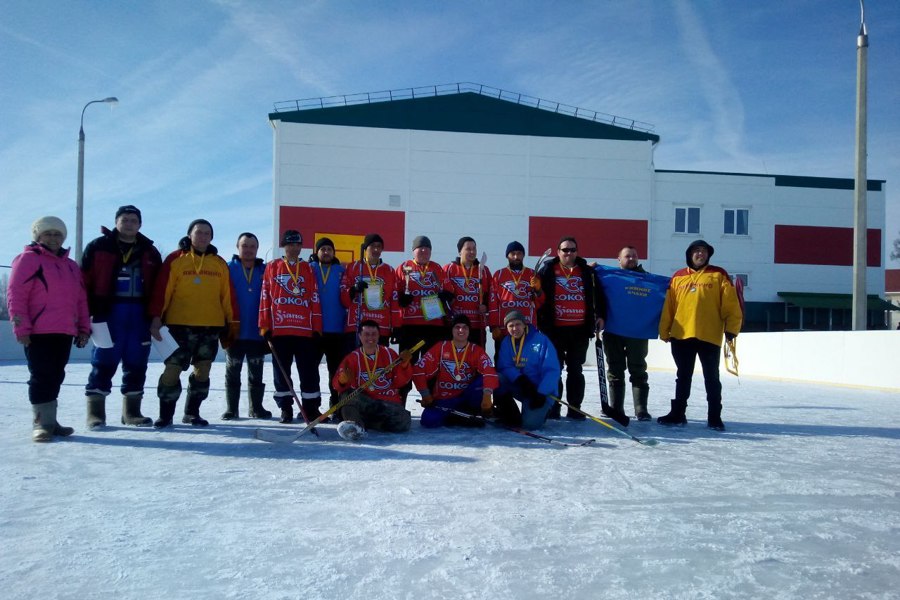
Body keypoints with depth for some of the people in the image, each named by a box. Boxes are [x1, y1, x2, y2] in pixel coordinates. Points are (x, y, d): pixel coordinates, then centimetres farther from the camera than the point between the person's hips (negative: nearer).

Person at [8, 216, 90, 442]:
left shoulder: (71, 266, 19)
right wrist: (21, 328, -14)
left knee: (56, 377, 10)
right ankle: (41, 423, 2)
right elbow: (15, 296, -8)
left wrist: (83, 327, 12)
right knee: (42, 377, -5)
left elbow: (81, 300, 19)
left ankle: (50, 421, 17)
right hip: (38, 332, -6)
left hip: (65, 332, 6)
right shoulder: (28, 259, -1)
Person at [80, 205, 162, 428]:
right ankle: (95, 412, 5)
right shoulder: (98, 247, 3)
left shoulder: (150, 252, 13)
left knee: (137, 363, 6)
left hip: (140, 315, 4)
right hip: (108, 312, -3)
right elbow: (85, 281, -1)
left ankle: (132, 411, 16)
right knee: (104, 361, -3)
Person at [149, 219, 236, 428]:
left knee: (203, 370, 8)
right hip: (179, 324, -3)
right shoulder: (175, 259, 1)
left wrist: (232, 321, 8)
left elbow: (227, 294, 11)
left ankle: (192, 412, 20)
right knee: (172, 369, -3)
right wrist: (156, 317, -12)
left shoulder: (220, 264, 12)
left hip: (212, 326, 4)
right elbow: (162, 290, -4)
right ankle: (165, 414, 9)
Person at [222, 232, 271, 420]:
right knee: (233, 372, 9)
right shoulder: (228, 269, 0)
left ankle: (256, 408, 19)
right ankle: (231, 409, 17)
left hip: (257, 332, 2)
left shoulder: (265, 270, 5)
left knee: (256, 373, 10)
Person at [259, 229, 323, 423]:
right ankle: (285, 408, 15)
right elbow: (265, 298, 5)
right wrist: (265, 326, -1)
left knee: (309, 371, 0)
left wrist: (317, 328, 3)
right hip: (279, 330, 0)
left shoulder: (308, 269, 11)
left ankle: (311, 407, 7)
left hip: (305, 330, 0)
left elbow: (314, 299, 9)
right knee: (281, 371, 6)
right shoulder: (272, 267, 9)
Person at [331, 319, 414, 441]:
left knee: (403, 423, -28)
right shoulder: (352, 358, 7)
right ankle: (354, 424, -50)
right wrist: (343, 381, -28)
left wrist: (404, 365, -12)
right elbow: (336, 384, -4)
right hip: (362, 402, -1)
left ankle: (363, 422, -14)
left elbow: (399, 382, 5)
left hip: (389, 402, 1)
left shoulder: (390, 353, 10)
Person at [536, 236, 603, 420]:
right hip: (555, 328, -2)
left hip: (580, 329, 2)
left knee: (575, 370, 8)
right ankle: (553, 407, 12)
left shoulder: (586, 271, 10)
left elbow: (597, 295, 14)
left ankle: (574, 408, 14)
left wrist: (600, 315, 5)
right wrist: (541, 321, -7)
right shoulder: (548, 270, 2)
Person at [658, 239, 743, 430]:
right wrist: (664, 331, 5)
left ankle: (714, 417, 14)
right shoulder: (678, 277, 10)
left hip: (710, 336, -3)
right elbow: (668, 306, 9)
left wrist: (731, 328, -10)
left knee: (712, 378, 5)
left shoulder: (718, 275, 3)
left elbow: (731, 304, -2)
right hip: (681, 336, 3)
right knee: (683, 377, 12)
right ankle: (678, 414, 21)